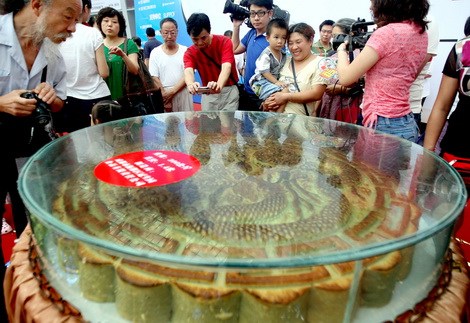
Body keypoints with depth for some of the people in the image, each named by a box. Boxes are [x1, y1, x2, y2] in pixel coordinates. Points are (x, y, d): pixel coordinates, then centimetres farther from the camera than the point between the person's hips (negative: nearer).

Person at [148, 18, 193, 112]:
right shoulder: (155, 53, 5)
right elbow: (154, 78, 0)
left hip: (183, 93, 0)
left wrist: (172, 91, -11)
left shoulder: (185, 50, 4)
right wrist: (164, 96, -10)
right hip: (164, 95, 0)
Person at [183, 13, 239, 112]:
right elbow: (188, 71, -25)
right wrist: (191, 84, -51)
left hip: (229, 91, -2)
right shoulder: (190, 53, -5)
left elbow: (226, 67, -28)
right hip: (208, 94, 3)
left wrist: (219, 85, -50)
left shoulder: (224, 42, -12)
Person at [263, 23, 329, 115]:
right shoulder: (287, 61, 16)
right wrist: (269, 101, -7)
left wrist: (286, 96, -13)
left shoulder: (320, 63, 0)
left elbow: (317, 94, -11)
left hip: (300, 118, -4)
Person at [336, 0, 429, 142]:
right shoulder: (420, 32, 8)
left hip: (383, 126, -8)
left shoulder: (386, 33, -17)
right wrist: (367, 50, 20)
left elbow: (345, 78, -12)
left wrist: (342, 51, 6)